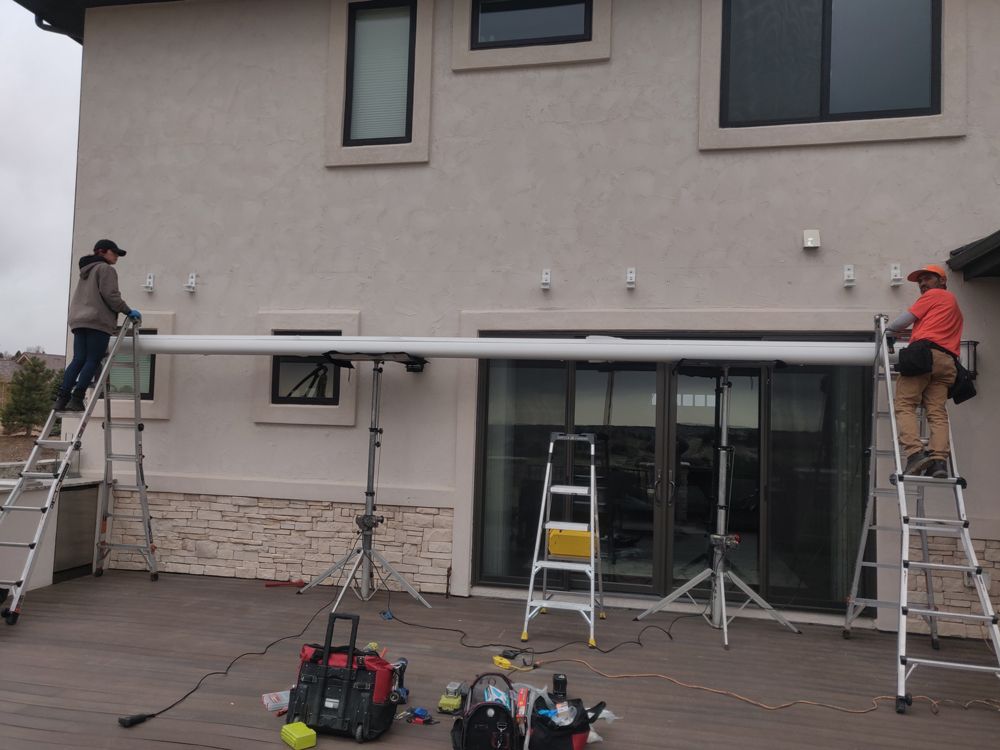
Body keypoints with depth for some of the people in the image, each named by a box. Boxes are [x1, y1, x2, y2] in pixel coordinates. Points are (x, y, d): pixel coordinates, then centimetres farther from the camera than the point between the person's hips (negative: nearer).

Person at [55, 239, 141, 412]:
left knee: (78, 360, 3)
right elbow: (110, 295, -10)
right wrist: (128, 311, -3)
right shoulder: (106, 269, 1)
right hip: (98, 321, -8)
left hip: (79, 321, 8)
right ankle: (76, 399, -16)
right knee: (92, 361, -9)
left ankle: (62, 398, -7)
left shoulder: (86, 272, 29)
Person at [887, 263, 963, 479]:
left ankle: (915, 453, -29)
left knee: (905, 405, -11)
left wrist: (887, 329, 26)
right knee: (937, 411, -4)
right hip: (947, 360, 7)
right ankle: (939, 459, -21)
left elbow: (904, 321, 9)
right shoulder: (954, 304, 36)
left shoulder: (934, 295, 14)